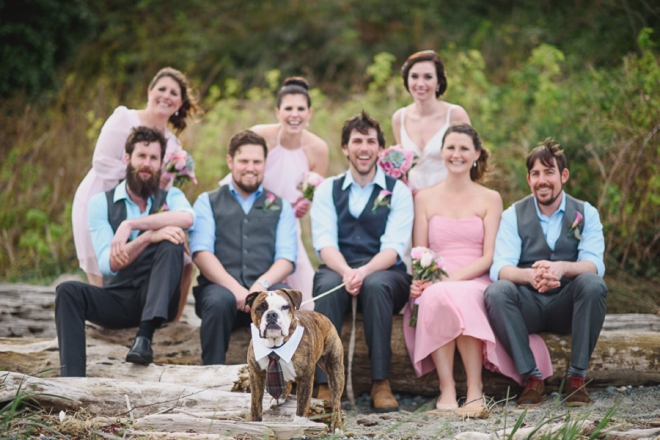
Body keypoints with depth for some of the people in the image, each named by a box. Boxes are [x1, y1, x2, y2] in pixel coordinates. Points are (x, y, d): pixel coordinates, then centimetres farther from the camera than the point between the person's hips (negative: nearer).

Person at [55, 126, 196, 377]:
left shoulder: (171, 197, 8)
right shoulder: (101, 203, 6)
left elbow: (187, 218, -20)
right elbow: (108, 264, -9)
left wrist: (130, 225, -25)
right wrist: (149, 236, -24)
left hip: (157, 300, 0)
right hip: (118, 299, 0)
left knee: (171, 244, -25)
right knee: (68, 291, -27)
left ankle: (145, 336, -36)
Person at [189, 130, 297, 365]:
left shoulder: (280, 207, 22)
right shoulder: (207, 202, 17)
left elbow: (287, 259, 9)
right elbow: (201, 253, 2)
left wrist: (261, 285, -14)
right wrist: (235, 288, -15)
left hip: (265, 288, 1)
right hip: (220, 285, -1)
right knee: (219, 300, -38)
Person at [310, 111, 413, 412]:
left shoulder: (398, 191, 8)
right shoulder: (327, 190, 13)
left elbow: (393, 247, -5)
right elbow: (325, 243, -2)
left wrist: (364, 271, -27)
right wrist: (346, 271, -24)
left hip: (383, 273, -1)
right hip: (338, 269, 1)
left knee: (376, 285, -36)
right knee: (328, 285, -34)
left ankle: (381, 384, -33)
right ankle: (325, 385, -37)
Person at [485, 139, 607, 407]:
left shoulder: (585, 214, 3)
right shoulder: (514, 215, 2)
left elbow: (594, 264, -12)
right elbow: (500, 267, -12)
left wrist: (561, 268, -36)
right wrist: (530, 276, -36)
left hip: (568, 305, 0)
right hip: (529, 308, 0)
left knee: (593, 284, -31)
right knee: (497, 292, -31)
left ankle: (577, 377, -22)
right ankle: (532, 378, -23)